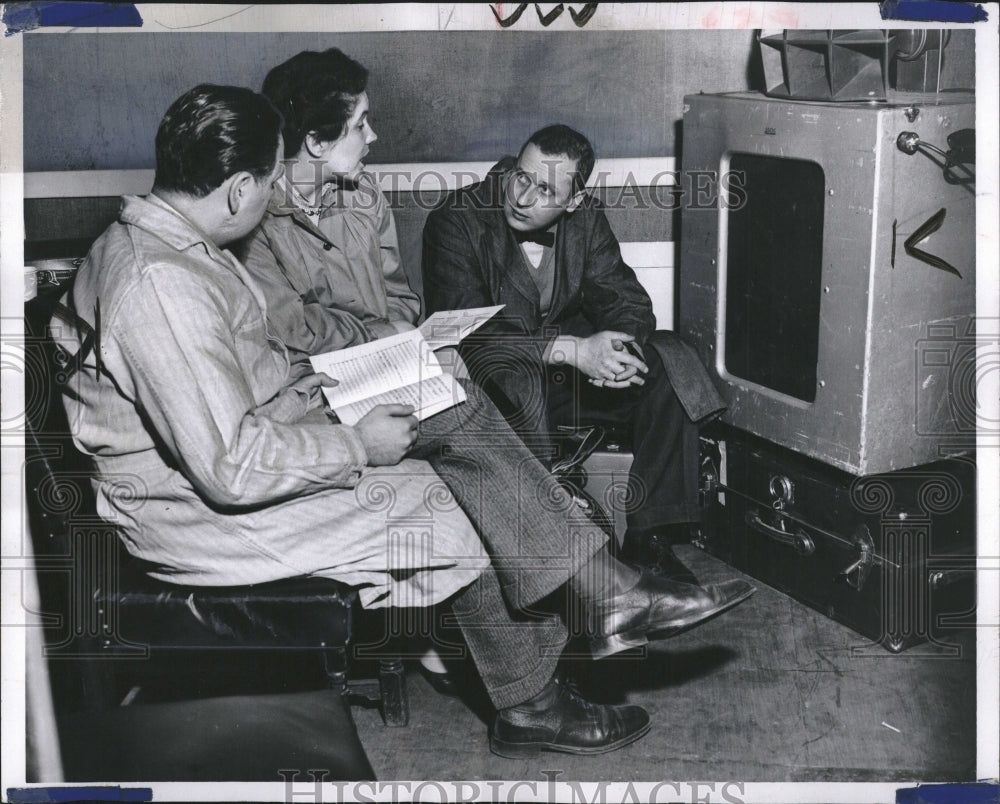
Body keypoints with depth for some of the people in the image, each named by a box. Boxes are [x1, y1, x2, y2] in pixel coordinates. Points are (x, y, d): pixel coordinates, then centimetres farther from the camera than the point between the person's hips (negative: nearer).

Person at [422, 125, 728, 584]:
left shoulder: (586, 221, 1)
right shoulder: (455, 224, -14)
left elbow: (629, 304, -1)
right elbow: (468, 335, -24)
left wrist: (618, 349, -27)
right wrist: (573, 350, -33)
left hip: (567, 373, 5)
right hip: (490, 378, -5)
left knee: (670, 366, -15)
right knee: (514, 382, -38)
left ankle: (649, 537, -15)